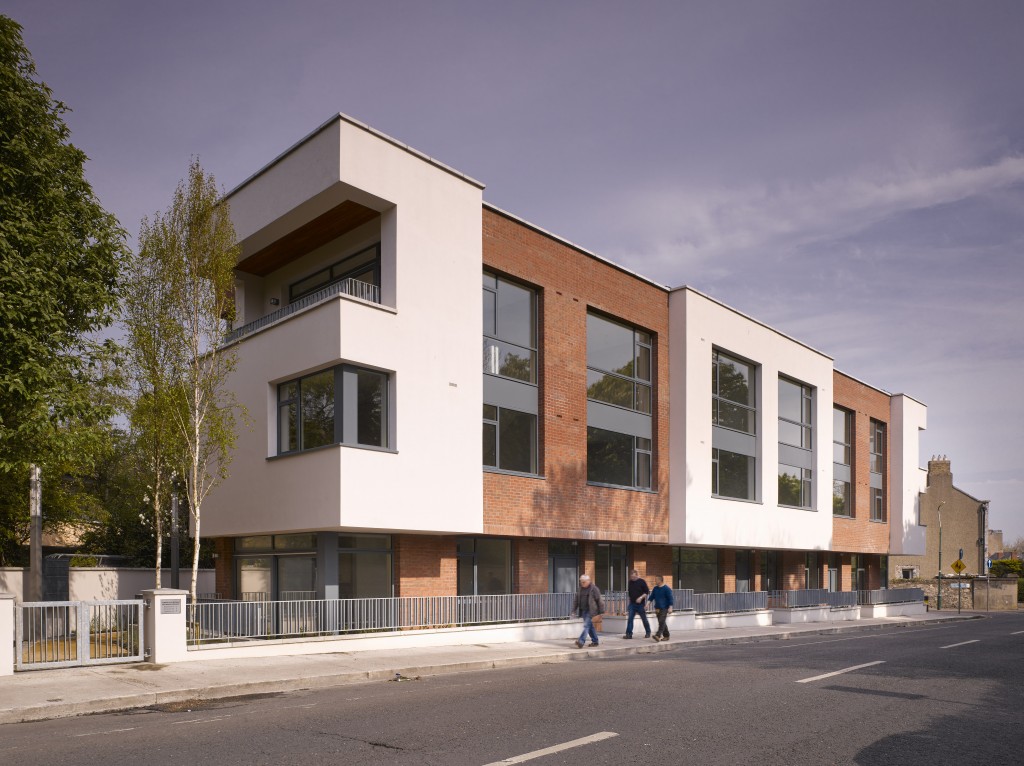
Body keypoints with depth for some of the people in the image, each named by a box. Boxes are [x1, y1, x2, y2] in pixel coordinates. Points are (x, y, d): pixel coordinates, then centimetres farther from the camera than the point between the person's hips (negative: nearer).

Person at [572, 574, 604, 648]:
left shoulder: (594, 589, -7)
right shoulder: (580, 589, 12)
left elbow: (599, 600, -6)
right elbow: (576, 600, 17)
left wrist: (601, 612, -7)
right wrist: (574, 610, 10)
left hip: (590, 611, -7)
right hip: (583, 611, 7)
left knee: (586, 626, -15)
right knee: (590, 627, 12)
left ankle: (581, 641, -23)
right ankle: (595, 641, 22)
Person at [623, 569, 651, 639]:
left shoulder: (641, 581, -8)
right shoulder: (630, 582, 8)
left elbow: (647, 592, -9)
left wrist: (641, 598, -21)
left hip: (640, 604, -4)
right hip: (632, 604, 4)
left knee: (644, 619, 7)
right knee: (630, 619, -5)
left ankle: (648, 633, 23)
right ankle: (629, 634, -5)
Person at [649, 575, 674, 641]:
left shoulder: (666, 589, -10)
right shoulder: (655, 588, 10)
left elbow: (671, 598, -10)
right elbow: (652, 597, 17)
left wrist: (670, 608, -16)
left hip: (664, 608, -7)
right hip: (657, 608, 7)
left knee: (662, 622, -15)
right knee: (662, 623, 11)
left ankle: (658, 636, -25)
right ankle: (666, 636, 20)